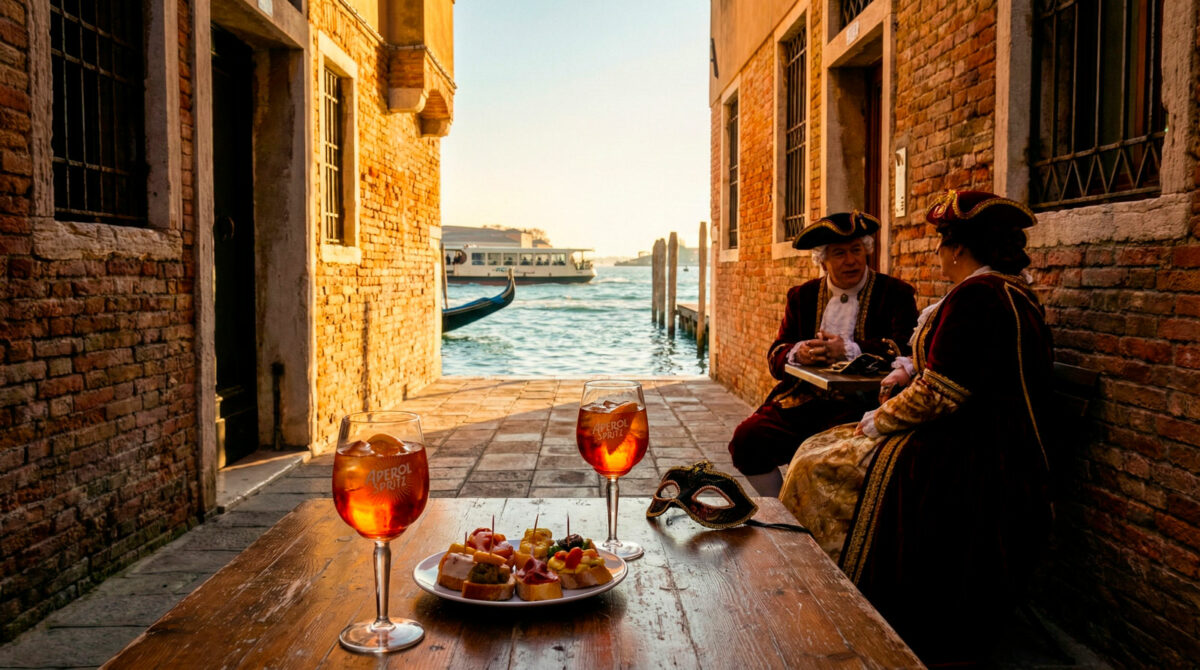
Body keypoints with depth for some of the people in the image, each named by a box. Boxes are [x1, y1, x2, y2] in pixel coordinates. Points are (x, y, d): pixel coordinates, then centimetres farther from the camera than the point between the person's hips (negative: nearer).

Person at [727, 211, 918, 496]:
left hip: (859, 403, -4)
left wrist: (848, 350, -21)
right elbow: (775, 356, 10)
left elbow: (906, 347, -10)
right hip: (801, 400, 4)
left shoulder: (895, 293, 5)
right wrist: (797, 353, -15)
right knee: (747, 439, -16)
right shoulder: (802, 296, 16)